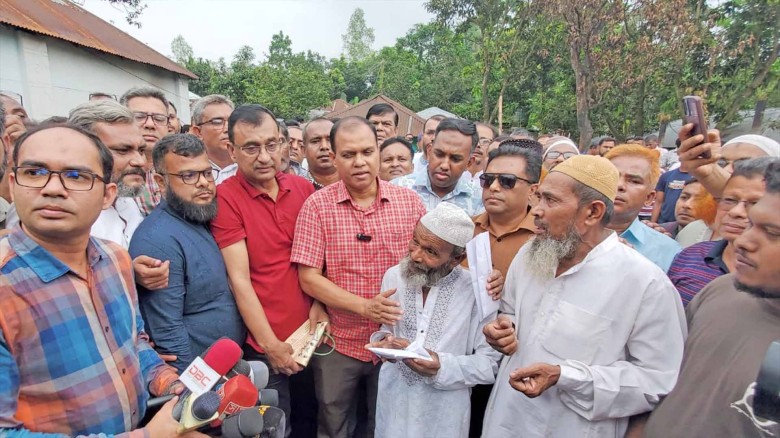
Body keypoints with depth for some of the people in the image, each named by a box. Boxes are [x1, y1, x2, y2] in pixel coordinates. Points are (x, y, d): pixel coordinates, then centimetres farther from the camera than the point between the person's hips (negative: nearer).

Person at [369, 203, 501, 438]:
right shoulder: (393, 276, -6)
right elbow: (385, 329, 5)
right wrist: (385, 341, -16)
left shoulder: (476, 291, -18)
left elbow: (490, 363, -13)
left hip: (445, 410, -3)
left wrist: (444, 368, -26)